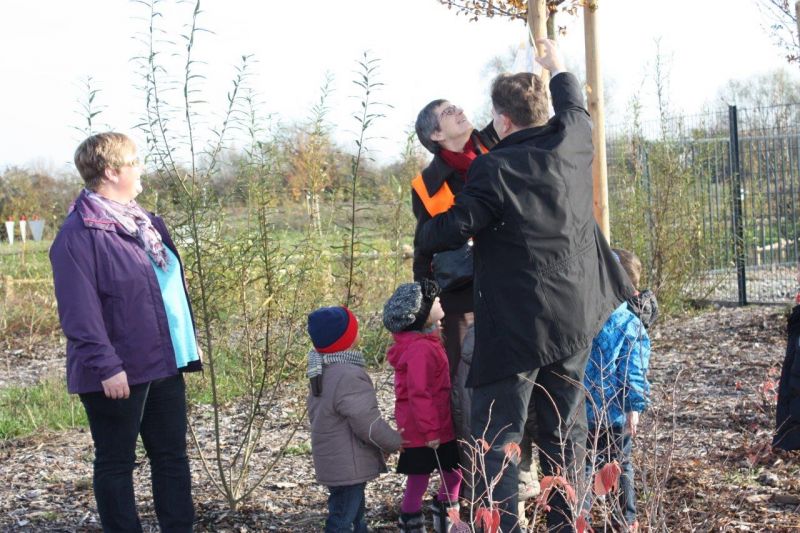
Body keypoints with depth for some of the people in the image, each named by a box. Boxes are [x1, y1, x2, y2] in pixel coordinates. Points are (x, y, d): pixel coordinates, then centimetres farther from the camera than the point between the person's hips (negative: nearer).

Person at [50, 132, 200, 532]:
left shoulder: (144, 222, 11)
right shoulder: (79, 234, -15)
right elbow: (79, 311, -20)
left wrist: (187, 341, 17)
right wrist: (106, 365, -23)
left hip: (164, 364, 8)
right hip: (118, 374, -8)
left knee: (172, 456, 15)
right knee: (116, 463, 7)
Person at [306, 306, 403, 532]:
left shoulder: (321, 373, 10)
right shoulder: (349, 376, -24)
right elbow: (368, 423, -24)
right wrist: (395, 442, -6)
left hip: (332, 461, 10)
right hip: (348, 467, -10)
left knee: (355, 514, 22)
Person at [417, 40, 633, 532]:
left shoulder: (494, 170, -15)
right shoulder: (571, 146, 3)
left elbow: (450, 231, -15)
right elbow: (576, 109, 25)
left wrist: (424, 237, 8)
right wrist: (558, 70, 44)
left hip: (515, 326, -6)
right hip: (575, 321, 7)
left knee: (497, 438, -1)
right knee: (564, 434, 15)